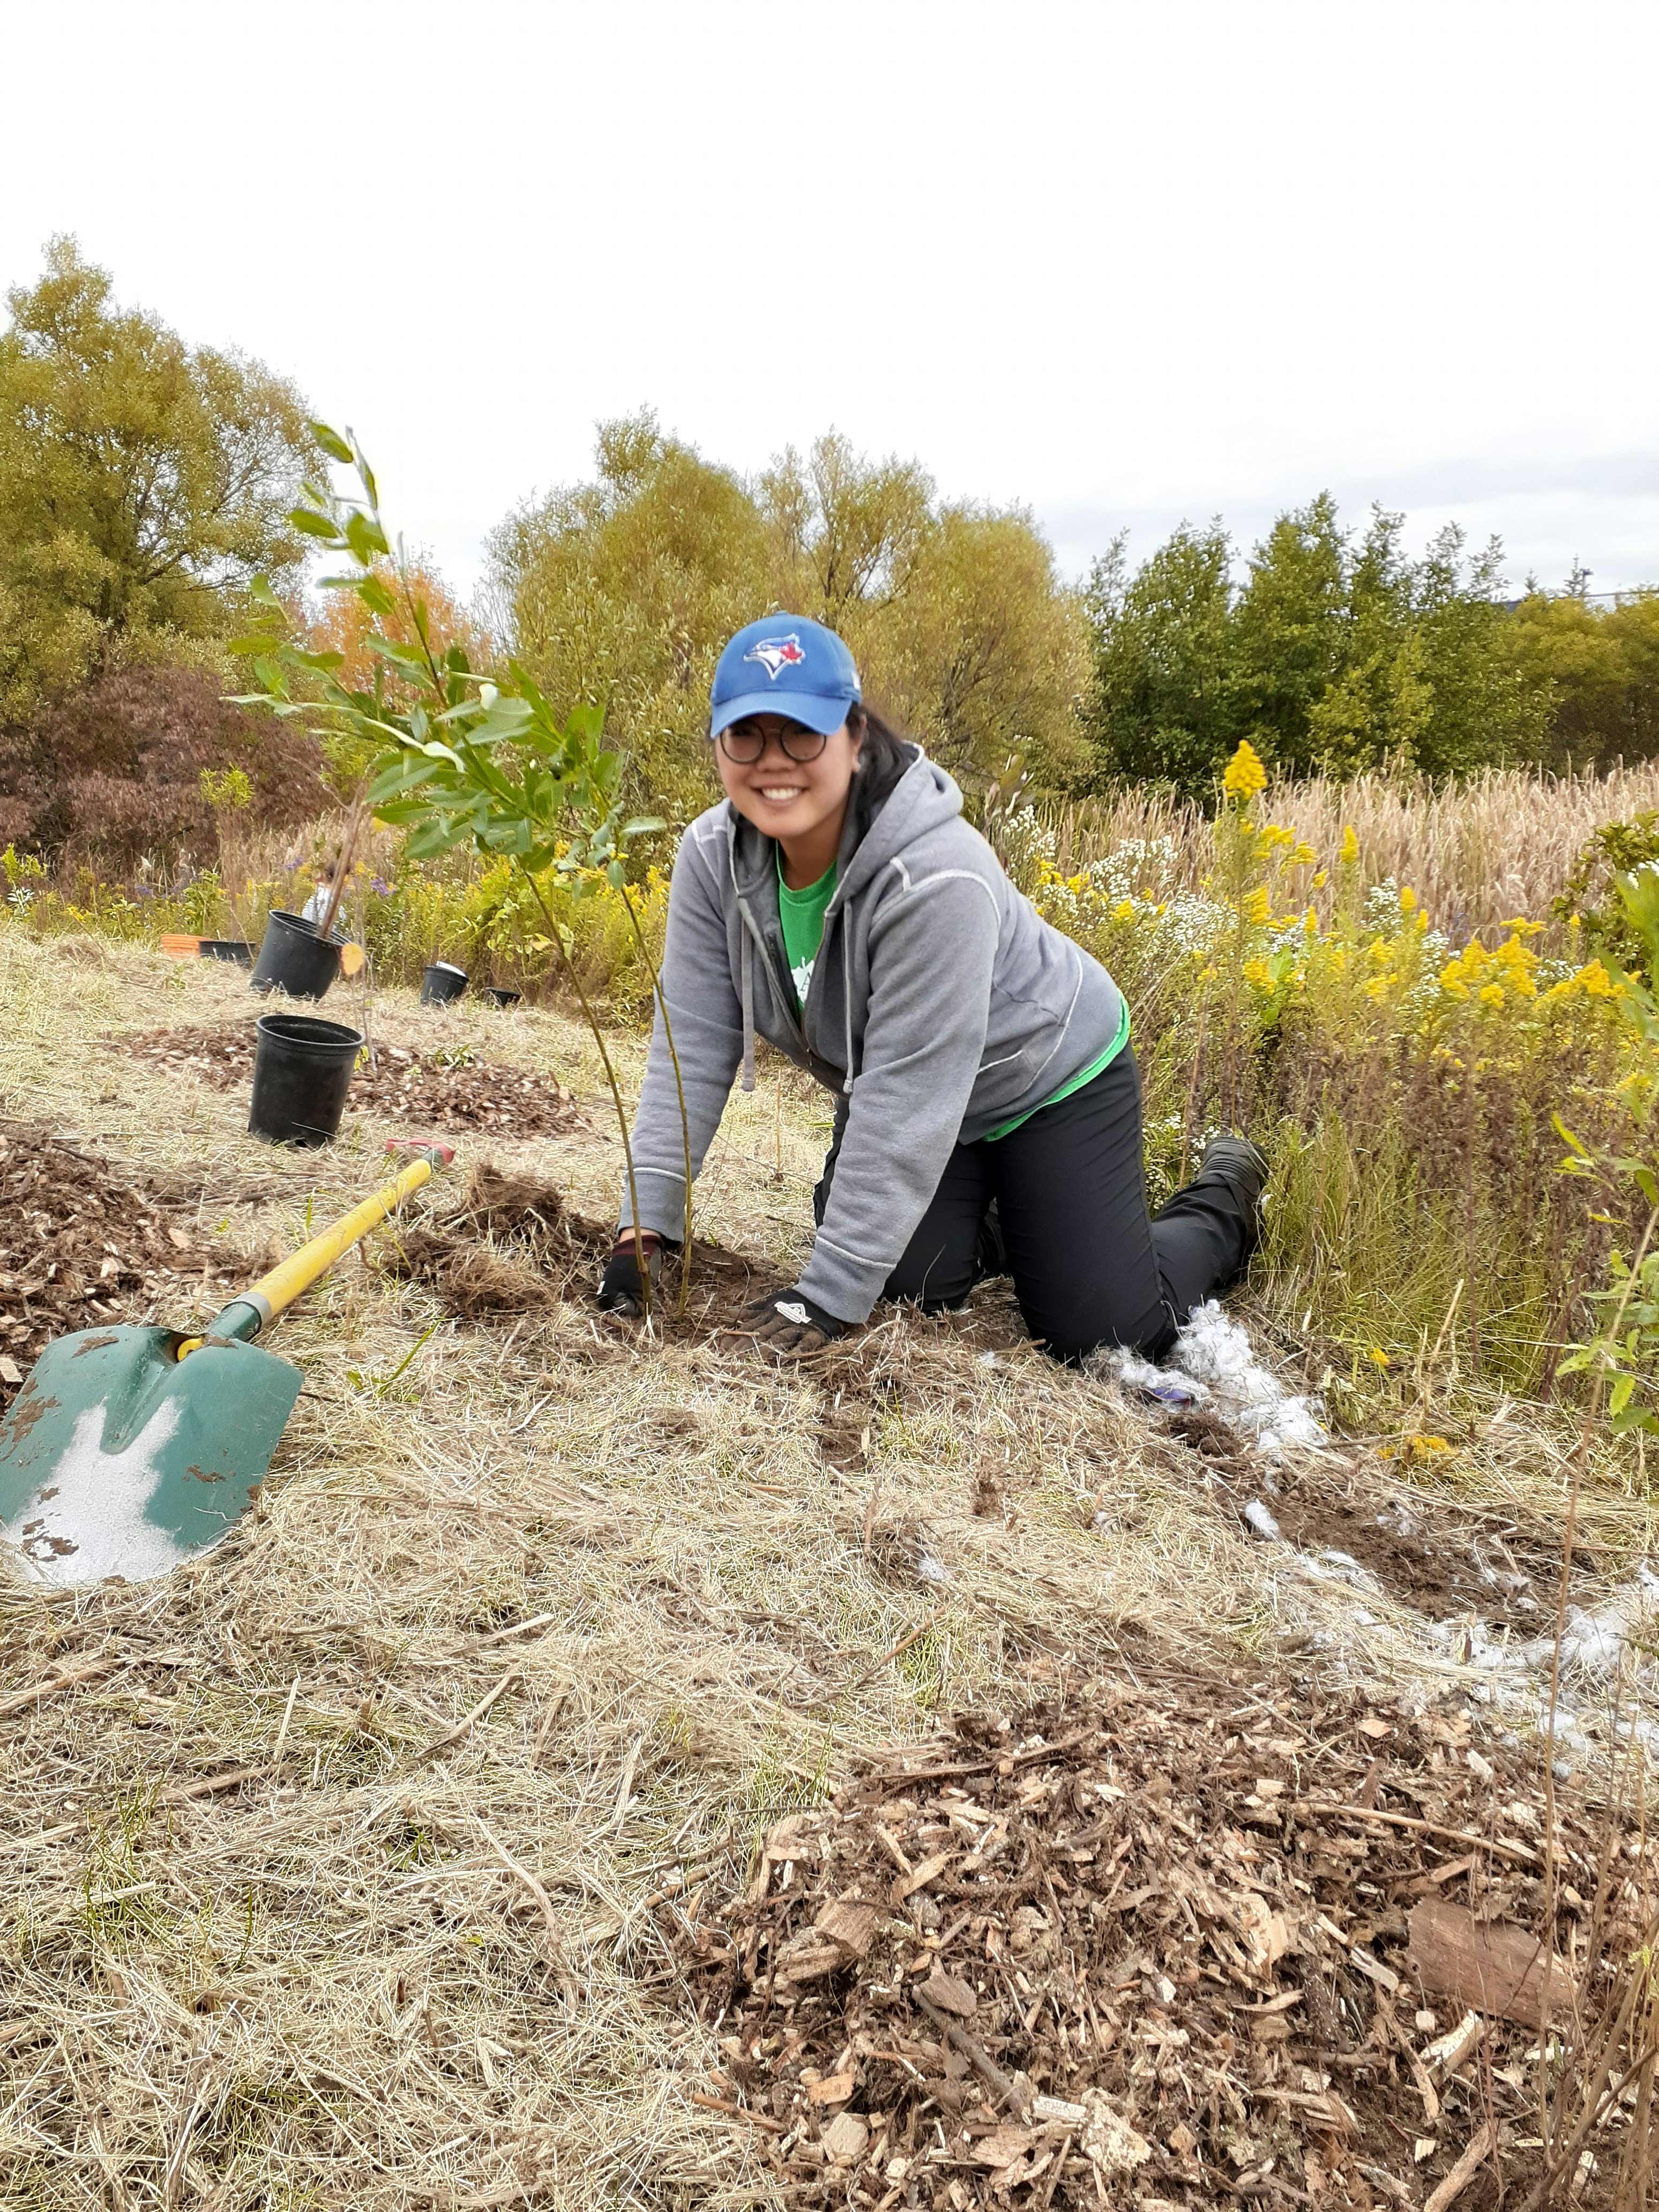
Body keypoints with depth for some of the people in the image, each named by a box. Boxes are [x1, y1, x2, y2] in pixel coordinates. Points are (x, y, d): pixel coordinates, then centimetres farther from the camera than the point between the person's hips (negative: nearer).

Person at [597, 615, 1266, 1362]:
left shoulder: (935, 877, -38)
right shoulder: (712, 857, -18)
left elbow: (908, 1103, -36)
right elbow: (694, 1045, -16)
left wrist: (830, 1294, -33)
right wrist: (646, 1224, -22)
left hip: (1050, 1078, -5)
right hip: (896, 1090, 6)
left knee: (1097, 1331, -4)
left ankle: (1223, 1198, 26)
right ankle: (1001, 1222, 26)